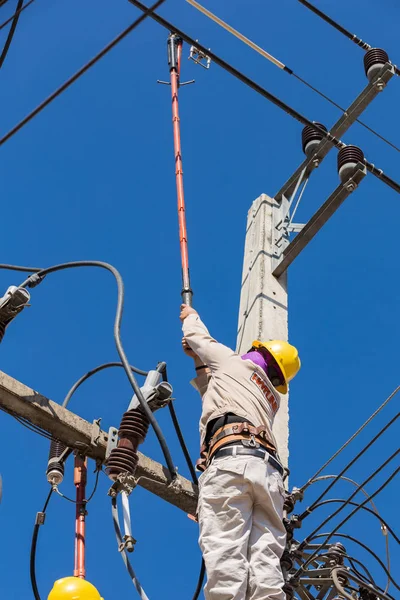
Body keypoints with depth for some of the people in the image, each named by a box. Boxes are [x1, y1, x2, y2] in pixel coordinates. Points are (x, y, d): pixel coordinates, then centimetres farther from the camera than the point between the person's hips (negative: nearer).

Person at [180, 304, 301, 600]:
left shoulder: (233, 362, 23)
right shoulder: (272, 398, 39)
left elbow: (199, 337, 40)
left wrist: (191, 316, 61)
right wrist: (200, 363, 63)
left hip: (231, 458, -6)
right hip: (269, 469, 6)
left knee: (225, 554, -19)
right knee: (266, 562, -7)